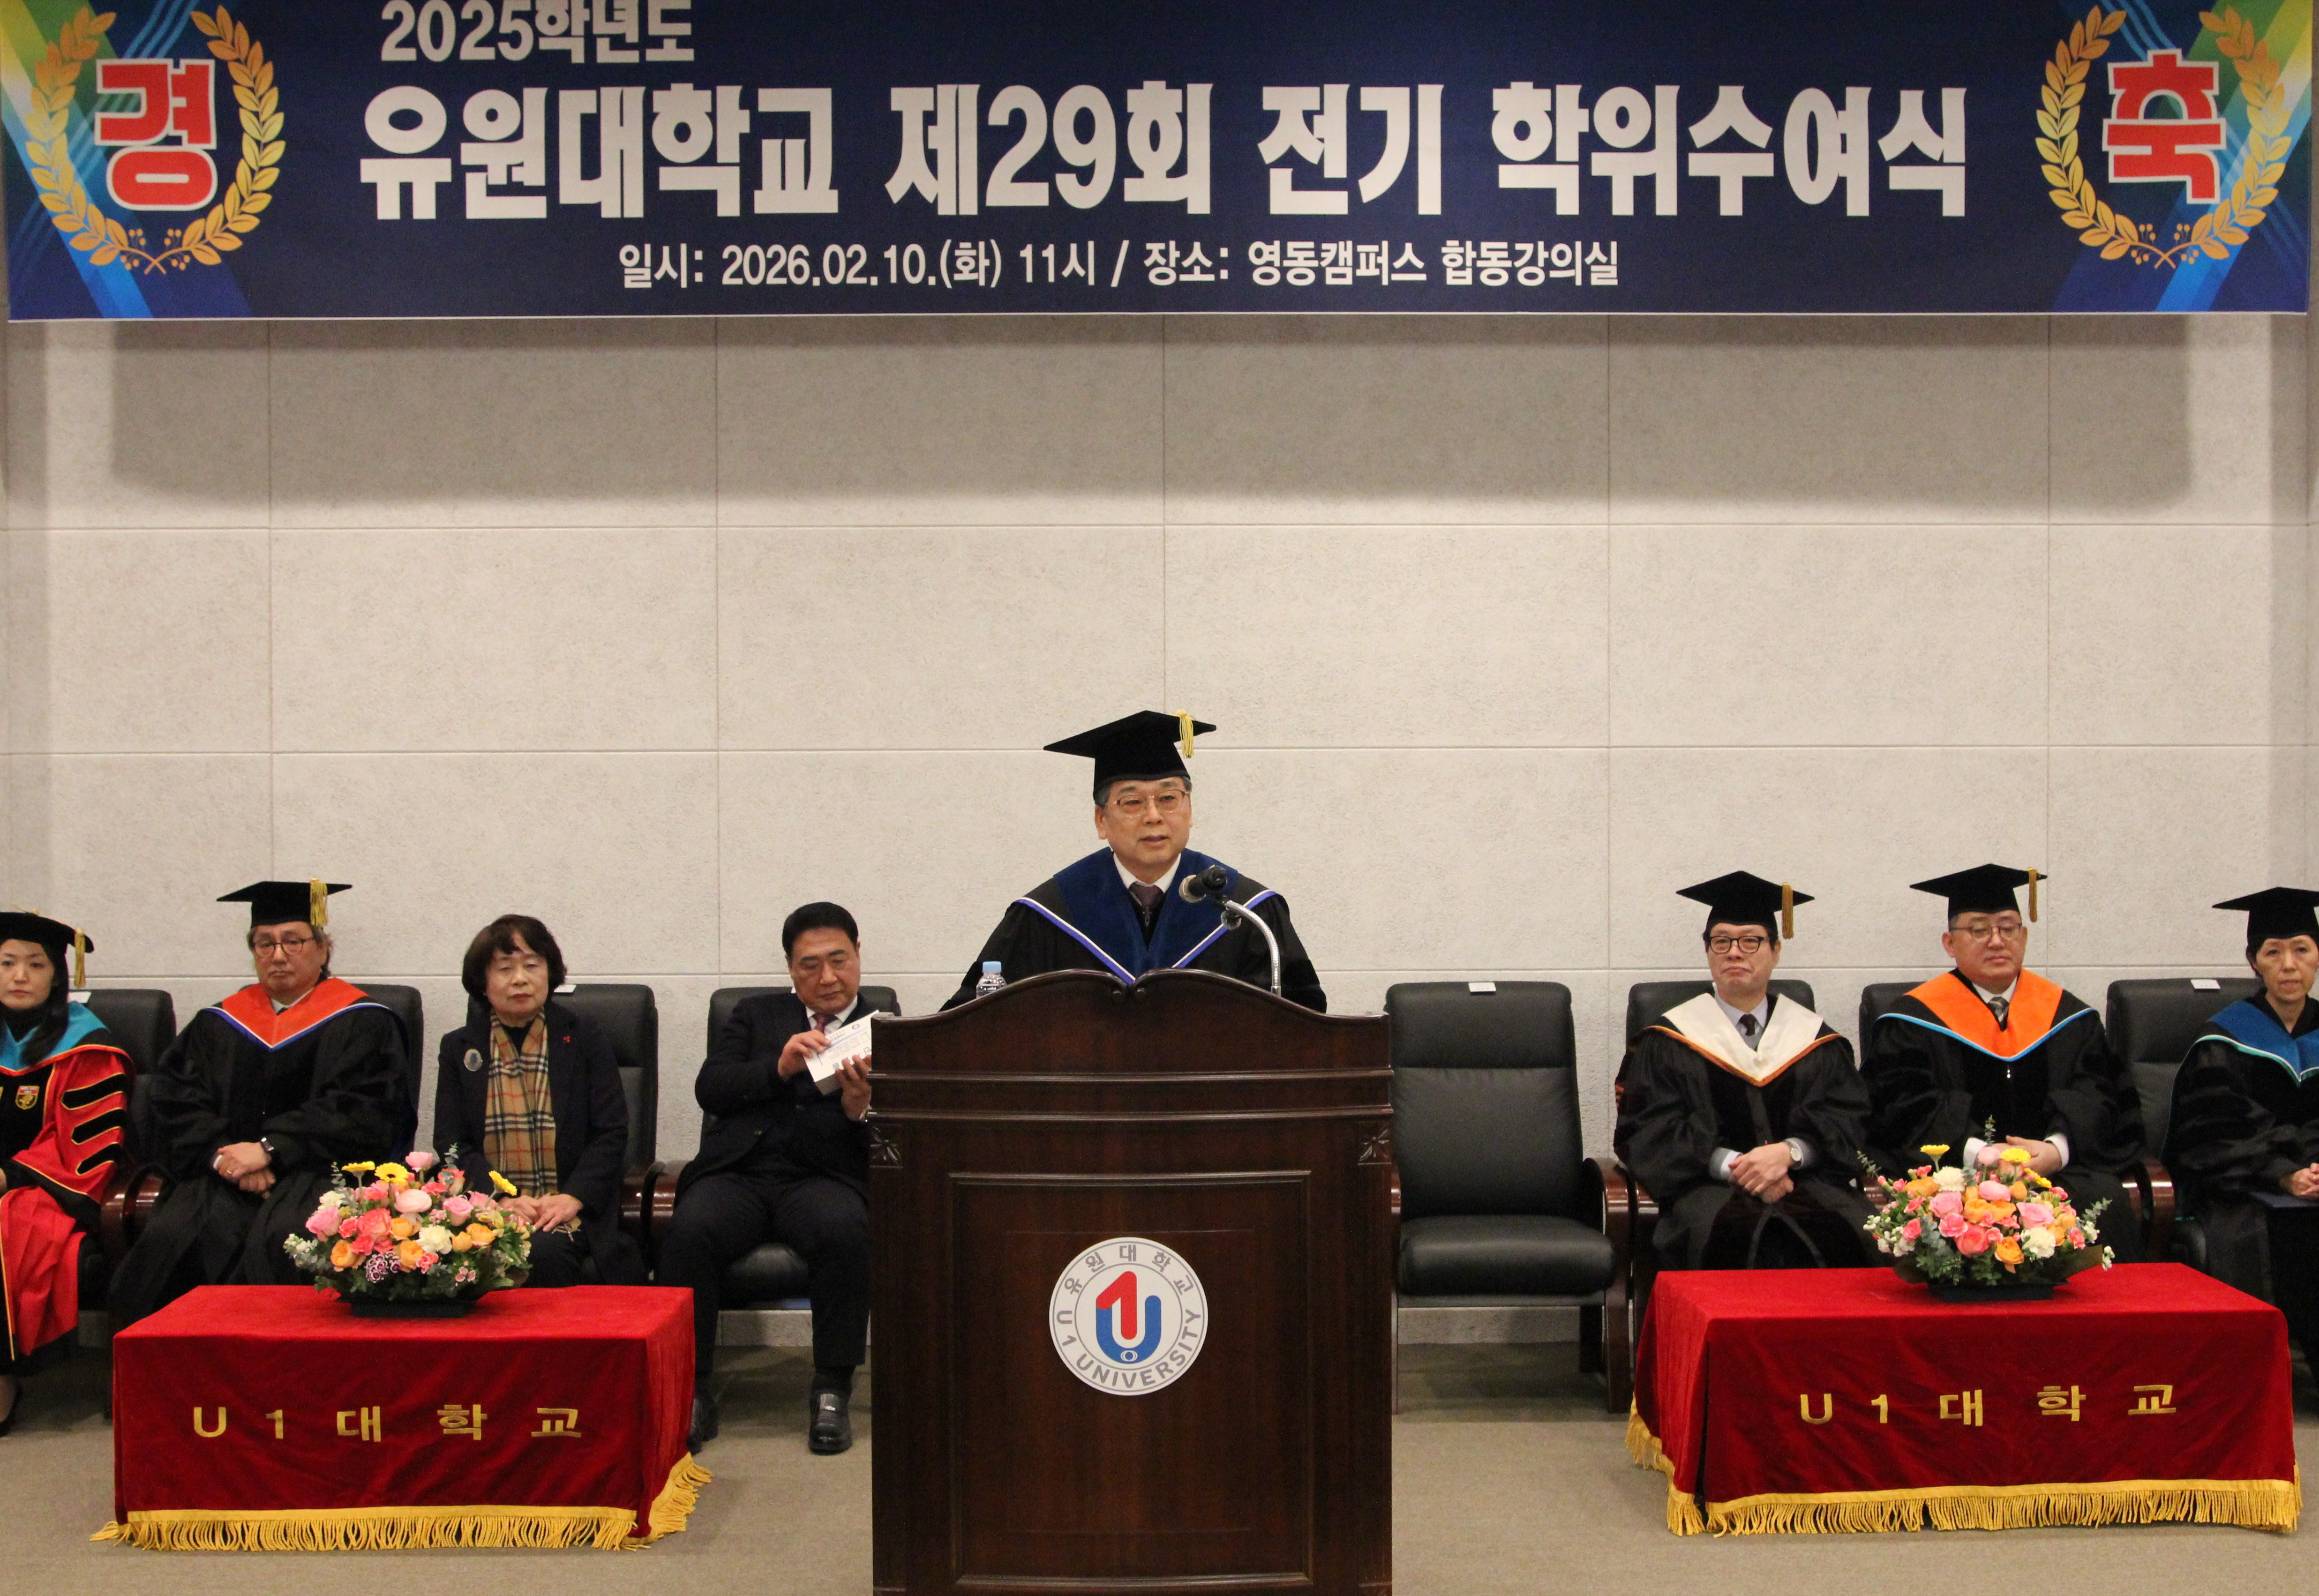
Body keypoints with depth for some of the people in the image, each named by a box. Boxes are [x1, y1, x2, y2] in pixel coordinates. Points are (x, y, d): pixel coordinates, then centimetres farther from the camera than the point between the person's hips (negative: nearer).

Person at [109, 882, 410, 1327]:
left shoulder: (362, 1022, 7)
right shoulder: (219, 1024, 21)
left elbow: (359, 1113, -5)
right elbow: (176, 1104, 10)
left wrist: (270, 1149, -14)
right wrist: (220, 1154, -11)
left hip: (320, 1171, -4)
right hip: (222, 1173, 4)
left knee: (278, 1241, -35)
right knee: (171, 1236, -27)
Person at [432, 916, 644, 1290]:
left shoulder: (585, 1038, 10)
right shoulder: (459, 1048, 14)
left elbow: (612, 1132, 3)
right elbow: (451, 1142, 5)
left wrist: (573, 1198, -13)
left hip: (572, 1207, -1)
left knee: (544, 1253, -33)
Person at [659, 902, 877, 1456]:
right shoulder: (757, 1016, 23)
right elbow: (709, 1089, 7)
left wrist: (861, 1108, -15)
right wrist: (779, 1068, -8)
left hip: (823, 1176, -1)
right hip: (740, 1171, 1)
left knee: (845, 1230, -35)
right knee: (689, 1232, -30)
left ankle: (832, 1391, -21)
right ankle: (690, 1391, -17)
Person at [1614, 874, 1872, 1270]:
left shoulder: (1812, 1037, 18)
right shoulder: (1670, 1041, 11)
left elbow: (1849, 1122, 7)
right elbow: (1645, 1133, 1)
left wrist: (1789, 1152, -14)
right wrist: (1731, 1165, -14)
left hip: (1809, 1180, 2)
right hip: (1707, 1189, -2)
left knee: (1839, 1233, -30)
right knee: (1738, 1234, -35)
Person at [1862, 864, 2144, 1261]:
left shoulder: (2066, 1015, 16)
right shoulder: (1916, 1021, 6)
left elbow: (2097, 1095, 7)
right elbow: (1905, 1109, -4)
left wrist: (2058, 1148, -14)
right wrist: (1976, 1154, -20)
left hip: (2054, 1167, 3)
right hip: (1953, 1171, -3)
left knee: (2103, 1200, -27)